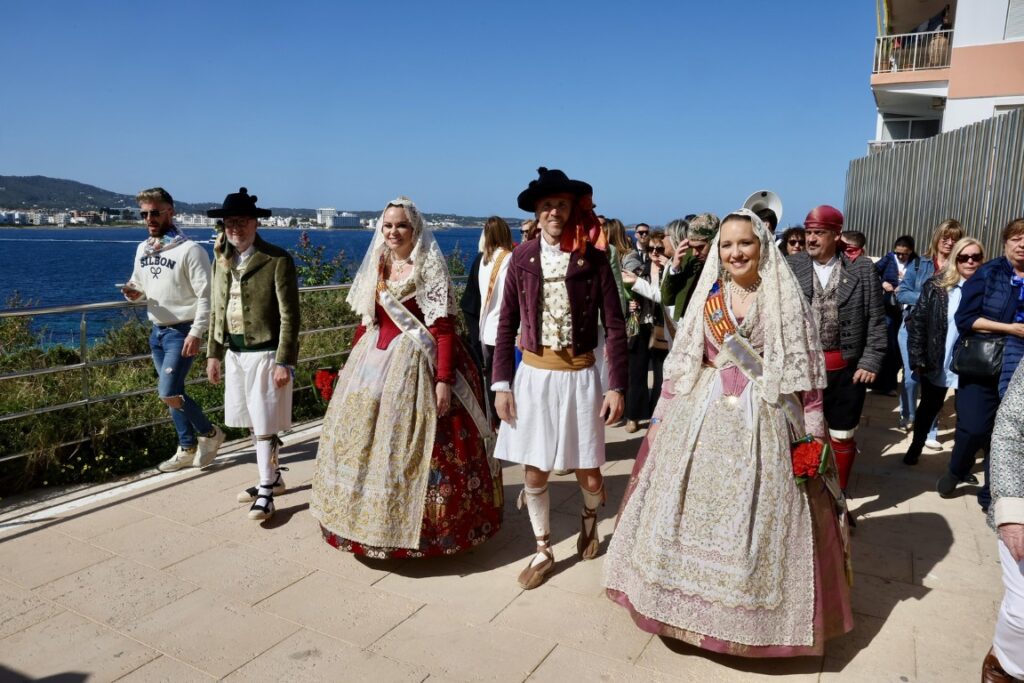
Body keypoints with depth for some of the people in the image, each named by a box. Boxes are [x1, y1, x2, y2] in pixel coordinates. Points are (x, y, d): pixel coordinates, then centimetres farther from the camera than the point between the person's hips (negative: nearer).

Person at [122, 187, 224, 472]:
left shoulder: (189, 250, -13)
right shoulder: (143, 249, 9)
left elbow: (205, 296, -16)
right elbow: (139, 284, 20)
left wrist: (196, 333, -22)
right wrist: (133, 292, -4)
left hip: (181, 332, -7)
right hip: (157, 331, 8)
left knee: (168, 393, -14)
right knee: (172, 394, 12)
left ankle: (210, 433, 8)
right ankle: (187, 448, 24)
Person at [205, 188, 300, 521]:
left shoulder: (278, 260, -12)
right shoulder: (222, 260, 9)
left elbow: (289, 315, -13)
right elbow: (216, 310, 15)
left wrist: (284, 362, -15)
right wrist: (214, 353, 12)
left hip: (265, 354, -7)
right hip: (234, 354, 7)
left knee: (265, 425, -1)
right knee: (253, 423, 16)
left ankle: (266, 491, 11)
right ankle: (272, 477, 32)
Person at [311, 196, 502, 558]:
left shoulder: (429, 268, -8)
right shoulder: (375, 267, 10)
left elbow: (443, 329, -14)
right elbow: (365, 322, 16)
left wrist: (444, 380, -21)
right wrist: (352, 363, 15)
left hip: (414, 364, -7)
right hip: (373, 362, 7)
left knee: (408, 443, -3)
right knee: (364, 439, 11)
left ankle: (418, 525, 15)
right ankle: (372, 516, 29)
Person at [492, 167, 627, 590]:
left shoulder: (593, 259, -6)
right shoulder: (522, 258, -2)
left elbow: (615, 326, -5)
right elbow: (506, 324, 1)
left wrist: (617, 386, -10)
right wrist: (501, 384, -3)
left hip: (579, 377, -1)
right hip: (533, 376, 2)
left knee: (589, 475, 6)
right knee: (534, 475, 9)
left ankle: (589, 517, 42)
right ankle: (543, 551, 31)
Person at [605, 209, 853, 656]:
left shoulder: (785, 299, -1)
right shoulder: (708, 297, 7)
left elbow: (803, 368, -2)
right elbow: (682, 364, 7)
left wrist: (811, 433, -6)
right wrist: (663, 418, 5)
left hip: (763, 421, -2)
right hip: (702, 417, 3)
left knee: (755, 518, 3)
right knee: (697, 513, 8)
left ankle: (754, 612, 23)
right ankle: (695, 602, 27)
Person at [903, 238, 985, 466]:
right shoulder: (936, 286, -4)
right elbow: (917, 322, -4)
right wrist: (918, 359, -9)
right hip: (936, 363, 0)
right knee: (929, 407, 17)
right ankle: (915, 447, 35)